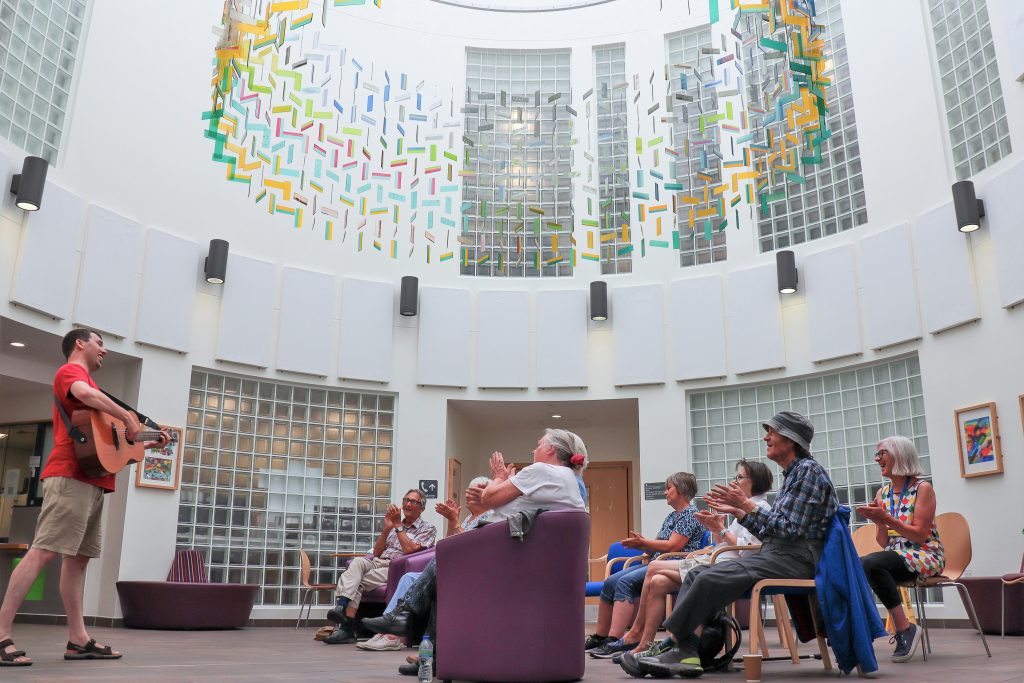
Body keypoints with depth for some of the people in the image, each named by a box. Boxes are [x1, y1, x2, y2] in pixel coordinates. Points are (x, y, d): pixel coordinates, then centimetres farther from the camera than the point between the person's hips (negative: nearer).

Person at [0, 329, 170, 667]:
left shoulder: (85, 382, 29)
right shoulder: (70, 370, 1)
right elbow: (85, 393, -26)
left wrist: (148, 444, 28)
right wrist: (128, 417, -18)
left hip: (92, 481, 10)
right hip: (72, 477, -10)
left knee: (78, 558, 7)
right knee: (43, 552, -14)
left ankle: (78, 640, 8)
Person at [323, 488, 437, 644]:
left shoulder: (428, 528, 9)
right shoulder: (394, 524, 27)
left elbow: (409, 551, -9)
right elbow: (376, 553, 18)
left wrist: (398, 525, -3)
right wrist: (387, 528, 5)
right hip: (378, 563, 4)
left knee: (357, 583, -25)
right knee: (358, 562, -29)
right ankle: (342, 606, -43)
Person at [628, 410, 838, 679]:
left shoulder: (808, 470, -8)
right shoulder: (792, 473, 20)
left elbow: (789, 529, -17)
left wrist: (747, 504, -15)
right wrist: (736, 511, 12)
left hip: (795, 558, -10)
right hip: (777, 554, 10)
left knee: (710, 579, -24)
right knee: (696, 573, -4)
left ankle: (675, 646, -11)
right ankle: (686, 653, -16)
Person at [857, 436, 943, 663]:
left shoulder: (923, 488, -4)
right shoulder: (882, 494, 13)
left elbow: (920, 535, -11)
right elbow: (884, 542, 11)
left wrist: (887, 519, -20)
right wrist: (877, 521, -8)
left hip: (925, 557, -5)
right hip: (895, 556, 6)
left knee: (870, 563, -34)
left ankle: (905, 628, -24)